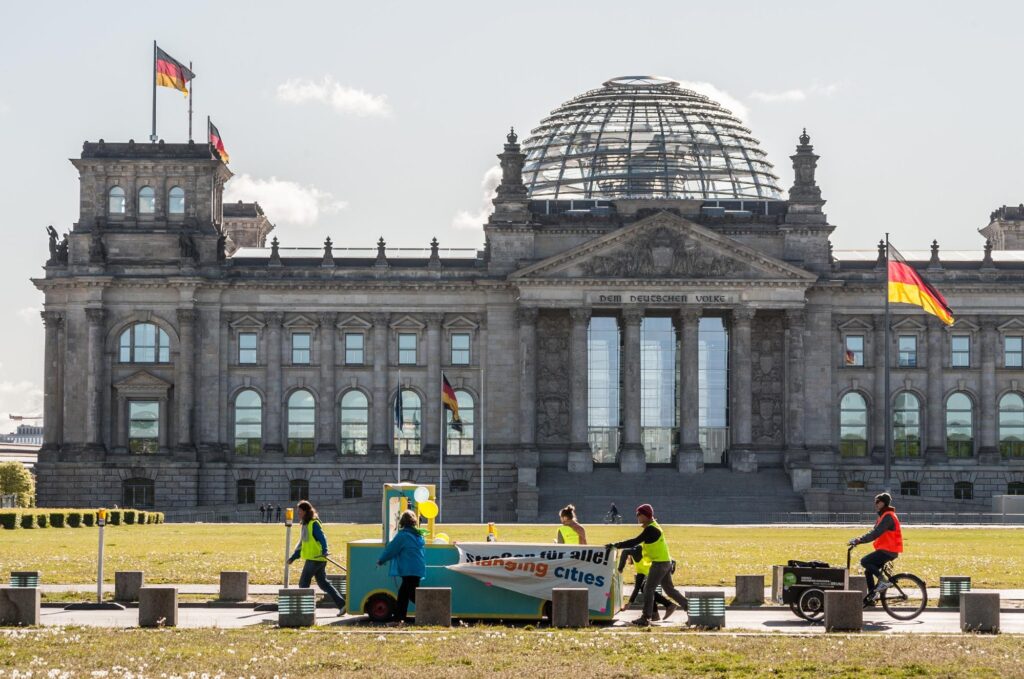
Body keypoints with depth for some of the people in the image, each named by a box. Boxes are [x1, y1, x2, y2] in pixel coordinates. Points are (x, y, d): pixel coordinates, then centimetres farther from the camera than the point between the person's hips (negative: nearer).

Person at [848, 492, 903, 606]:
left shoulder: (888, 516, -14)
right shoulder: (883, 516, 19)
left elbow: (876, 533, -24)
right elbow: (874, 532, 17)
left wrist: (859, 540, -25)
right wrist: (859, 539, 4)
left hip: (888, 551, -10)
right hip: (885, 550, 10)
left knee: (865, 561, -19)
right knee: (868, 571, 9)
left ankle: (883, 581, -15)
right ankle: (871, 598, 12)